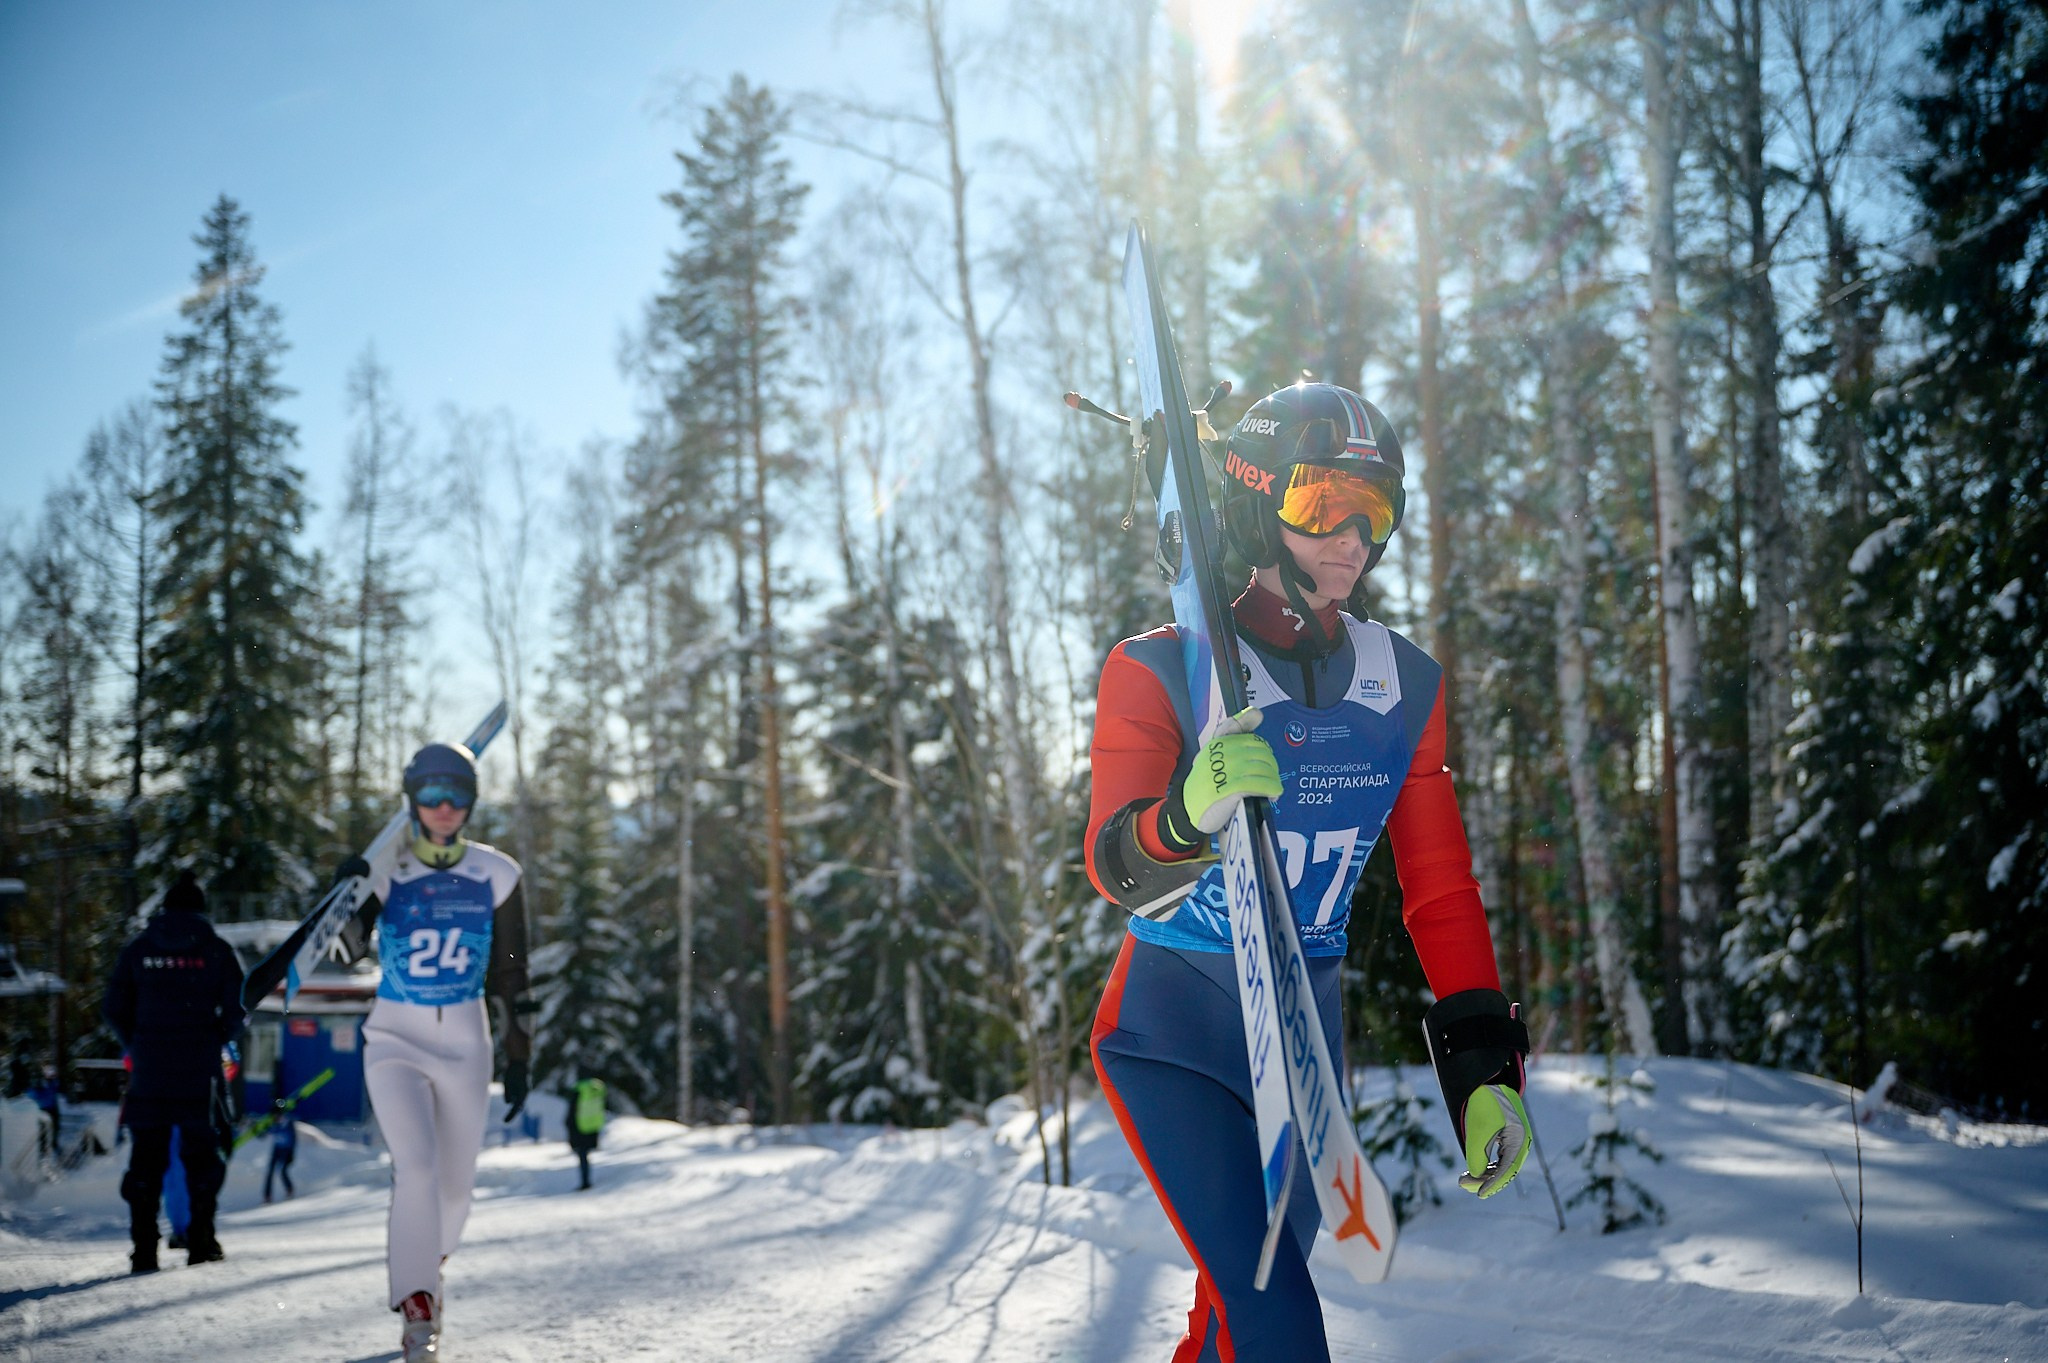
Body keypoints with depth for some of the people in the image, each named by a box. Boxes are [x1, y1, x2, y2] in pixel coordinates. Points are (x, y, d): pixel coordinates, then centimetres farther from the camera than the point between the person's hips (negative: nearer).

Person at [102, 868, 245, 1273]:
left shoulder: (139, 949, 4)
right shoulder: (217, 950, -1)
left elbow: (114, 1007, 3)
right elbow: (235, 1011, -4)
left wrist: (137, 1046, 16)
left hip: (149, 1073, 1)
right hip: (199, 1074, -1)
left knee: (147, 1157, 7)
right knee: (201, 1155, 9)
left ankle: (144, 1250, 3)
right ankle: (201, 1243, 7)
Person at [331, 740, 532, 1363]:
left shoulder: (496, 876, -2)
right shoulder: (384, 870, -5)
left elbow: (509, 975, 4)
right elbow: (348, 948, -18)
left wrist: (518, 1058, 5)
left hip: (466, 1048, 2)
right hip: (395, 1043, -2)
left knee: (455, 1185, 10)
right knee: (418, 1169, -19)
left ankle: (424, 1264, 41)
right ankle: (419, 1311, -7)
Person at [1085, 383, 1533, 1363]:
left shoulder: (1406, 685, 2)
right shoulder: (1162, 671, -11)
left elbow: (1439, 887, 6)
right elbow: (1113, 868, -22)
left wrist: (1481, 1063, -1)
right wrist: (1187, 816, -45)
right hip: (1172, 1033, -5)